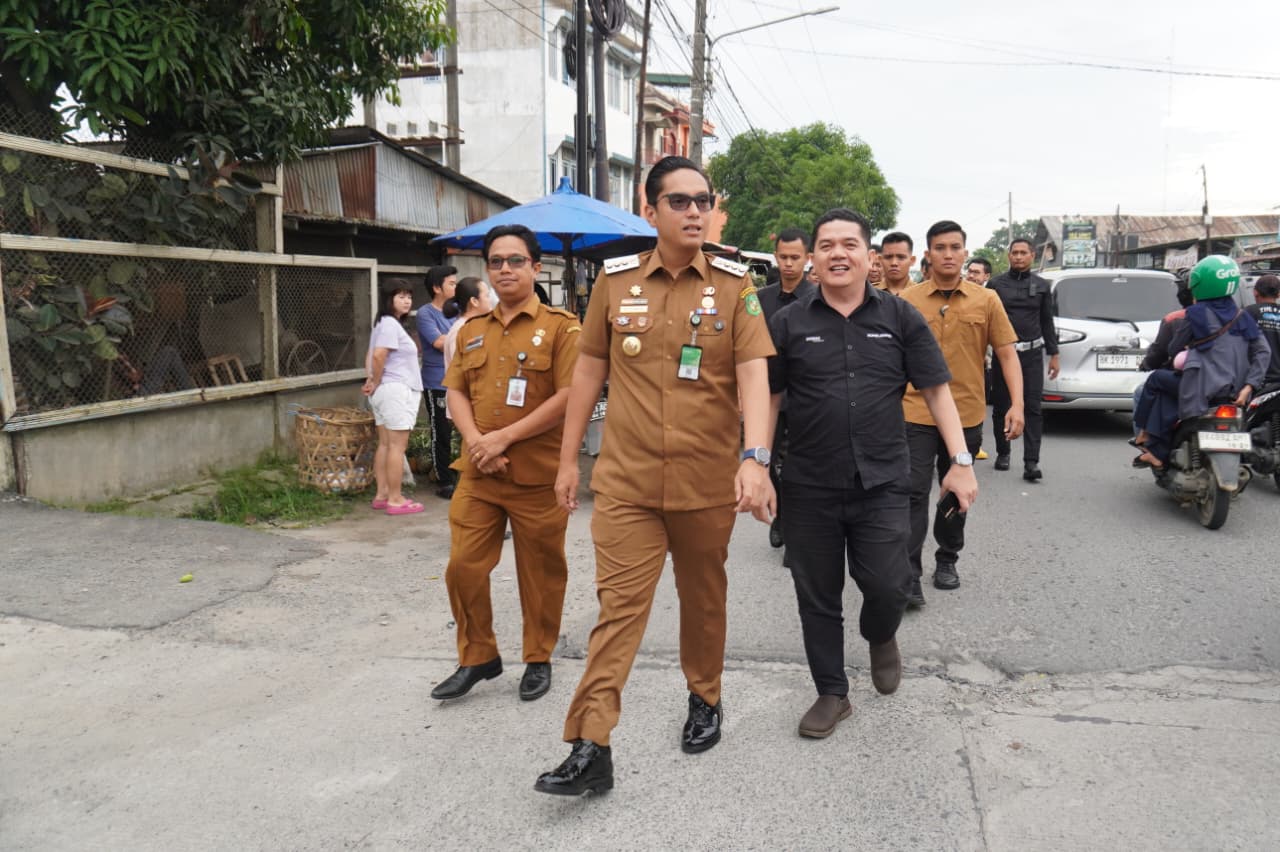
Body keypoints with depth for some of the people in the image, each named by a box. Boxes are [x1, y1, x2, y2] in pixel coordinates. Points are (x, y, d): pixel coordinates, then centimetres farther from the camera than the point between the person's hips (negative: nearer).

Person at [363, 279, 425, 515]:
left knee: (385, 444, 13)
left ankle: (382, 494, 18)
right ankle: (395, 499, -1)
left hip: (384, 391, 10)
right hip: (397, 390, -10)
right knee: (397, 446, -5)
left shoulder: (384, 323, 17)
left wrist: (370, 381, 7)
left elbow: (370, 356, 17)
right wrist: (376, 383, -10)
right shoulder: (390, 324, -13)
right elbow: (378, 356, -23)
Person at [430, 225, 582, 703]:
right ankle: (477, 657, 23)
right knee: (463, 566, 4)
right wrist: (474, 439, -9)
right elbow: (456, 390, 11)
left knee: (539, 573, 7)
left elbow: (569, 396, -14)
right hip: (478, 473, 5)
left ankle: (539, 660, 27)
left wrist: (505, 437, -16)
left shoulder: (561, 326, -5)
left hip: (539, 475, -4)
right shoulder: (472, 330, 13)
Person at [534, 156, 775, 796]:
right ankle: (590, 748, 2)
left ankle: (705, 699, 40)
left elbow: (754, 374, -10)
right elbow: (590, 368, 9)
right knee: (618, 606, -2)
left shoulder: (734, 285, -1)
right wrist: (568, 459, 9)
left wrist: (755, 459, -24)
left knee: (704, 598, 17)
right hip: (626, 480, 0)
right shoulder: (615, 280, 3)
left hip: (708, 482, 0)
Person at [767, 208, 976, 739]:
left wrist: (960, 462, -3)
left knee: (887, 585, -3)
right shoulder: (790, 322, 3)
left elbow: (936, 391, 4)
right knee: (817, 599, 8)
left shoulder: (900, 318, 3)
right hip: (809, 487, 1)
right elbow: (768, 397, 6)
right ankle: (831, 693, 27)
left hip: (882, 483, 0)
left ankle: (880, 636, 34)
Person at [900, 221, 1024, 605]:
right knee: (914, 493, -6)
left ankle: (947, 561, 32)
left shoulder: (986, 301, 2)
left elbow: (1007, 355, 2)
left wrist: (1017, 404, -8)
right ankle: (909, 575, -1)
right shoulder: (907, 301, -1)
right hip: (917, 414, -2)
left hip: (967, 415, 2)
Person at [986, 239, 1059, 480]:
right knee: (1001, 406, 7)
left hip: (1032, 354, 0)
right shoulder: (996, 284, 5)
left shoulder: (1042, 286, 9)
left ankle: (1031, 462, -7)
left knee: (1033, 408, -5)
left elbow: (1047, 322, 12)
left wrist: (1054, 354, 8)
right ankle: (1002, 453, 22)